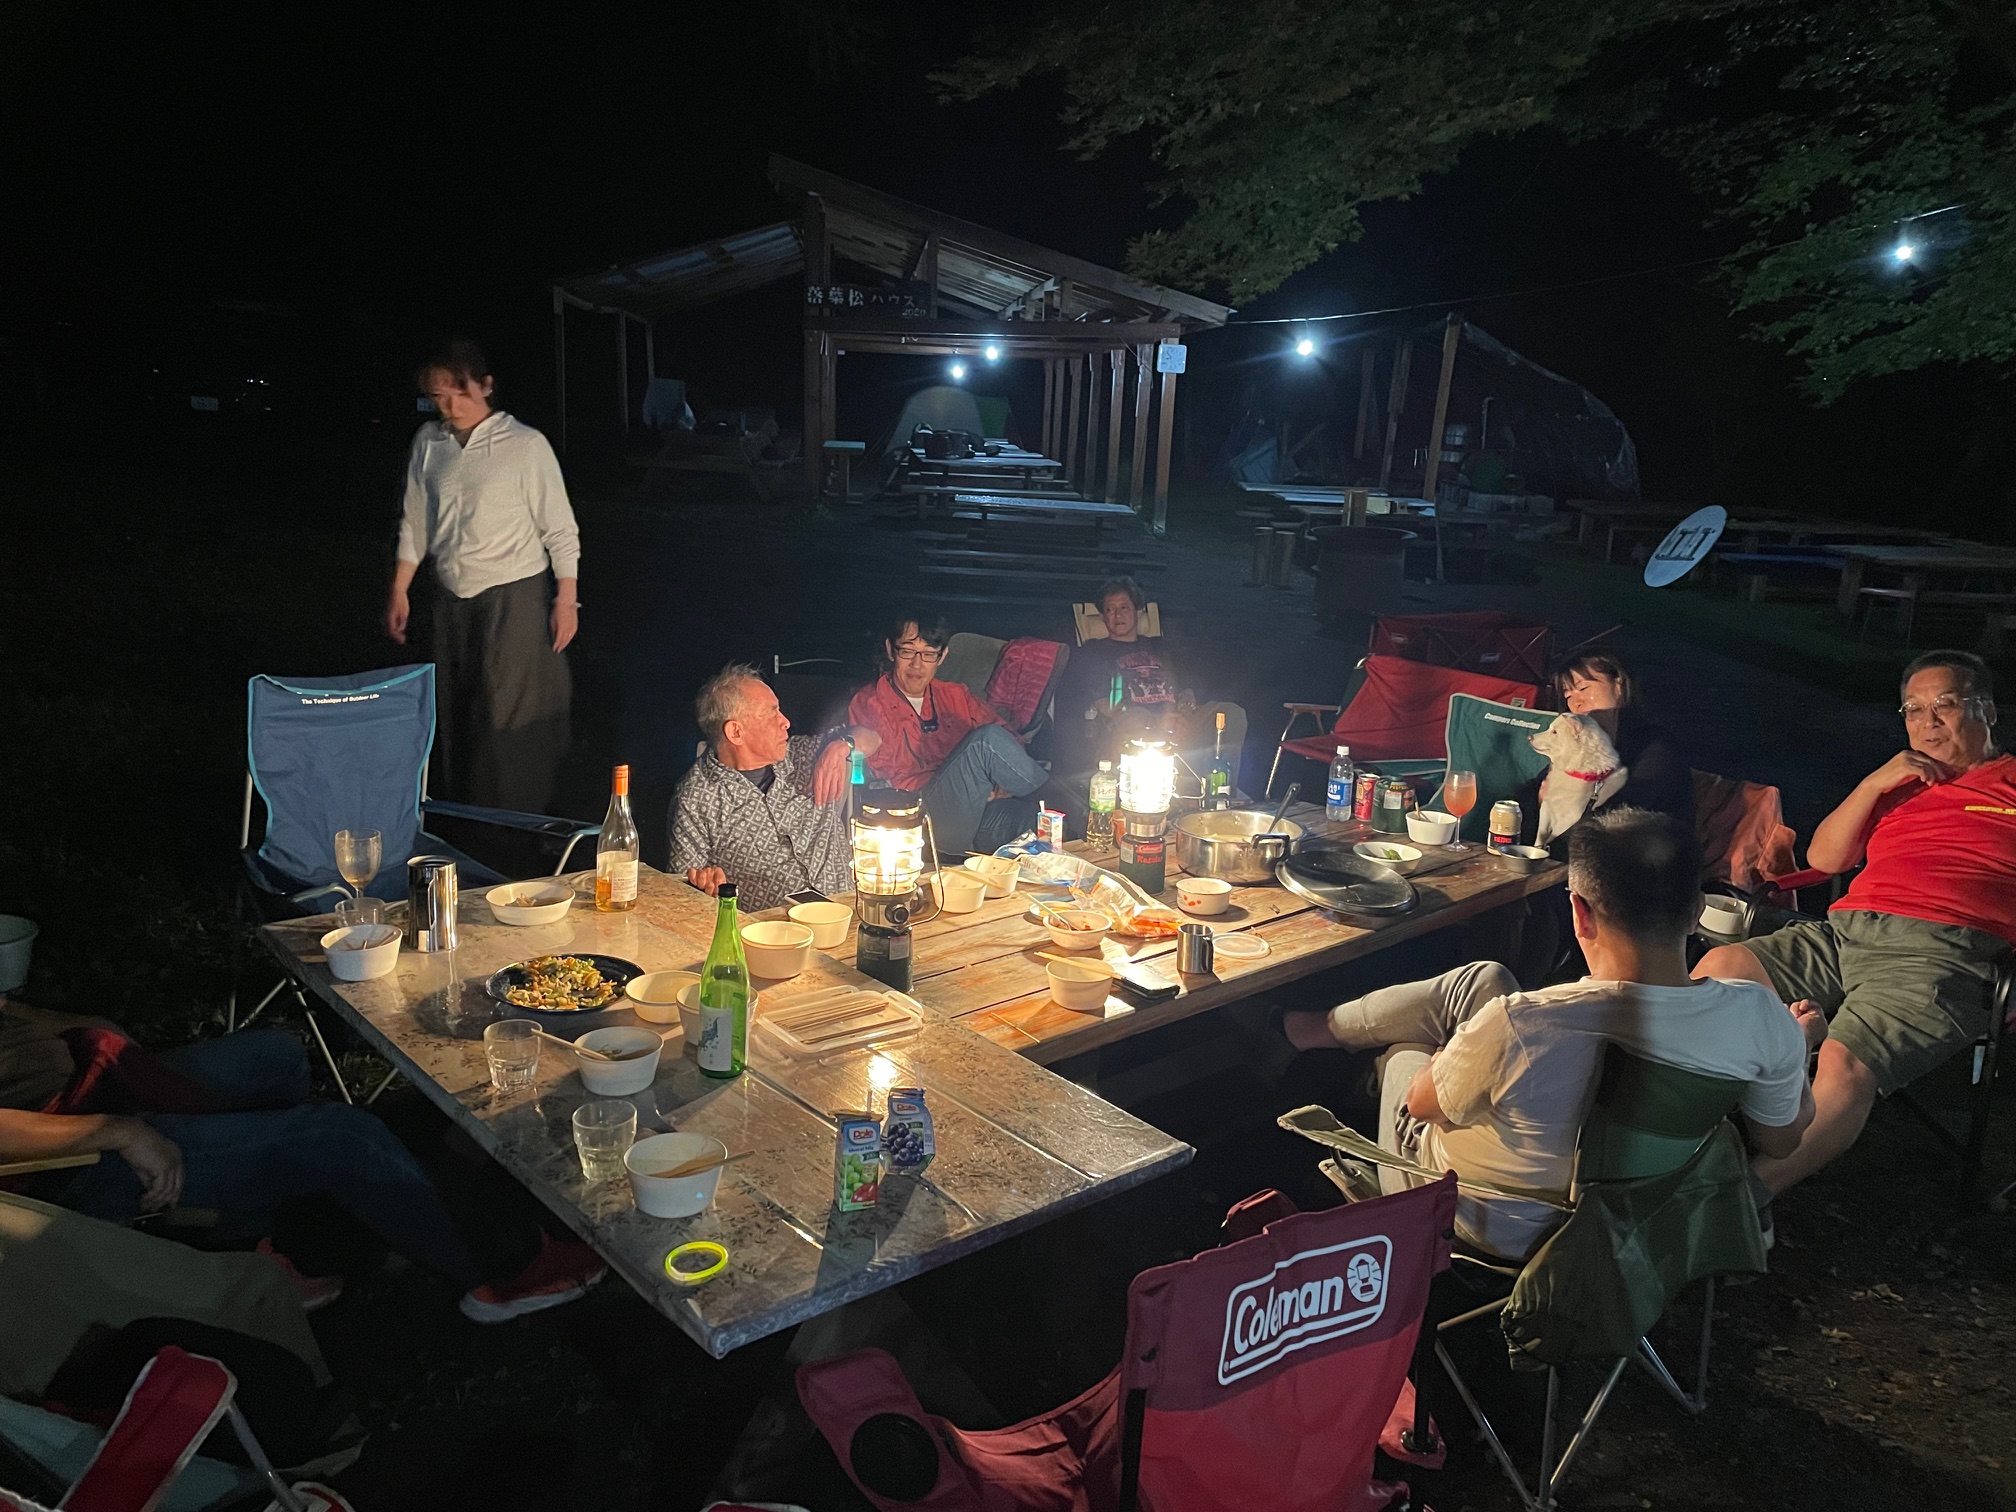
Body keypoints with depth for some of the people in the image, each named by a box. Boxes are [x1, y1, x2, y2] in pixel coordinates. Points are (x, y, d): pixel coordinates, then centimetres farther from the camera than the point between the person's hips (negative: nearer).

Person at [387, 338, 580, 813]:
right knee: (454, 714, 13)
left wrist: (566, 600, -10)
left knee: (510, 717, -3)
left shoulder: (526, 445, -11)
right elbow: (415, 523, 12)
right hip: (451, 598, 6)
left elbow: (560, 529, -8)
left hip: (516, 598, -5)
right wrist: (399, 591, 12)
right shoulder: (428, 442, 3)